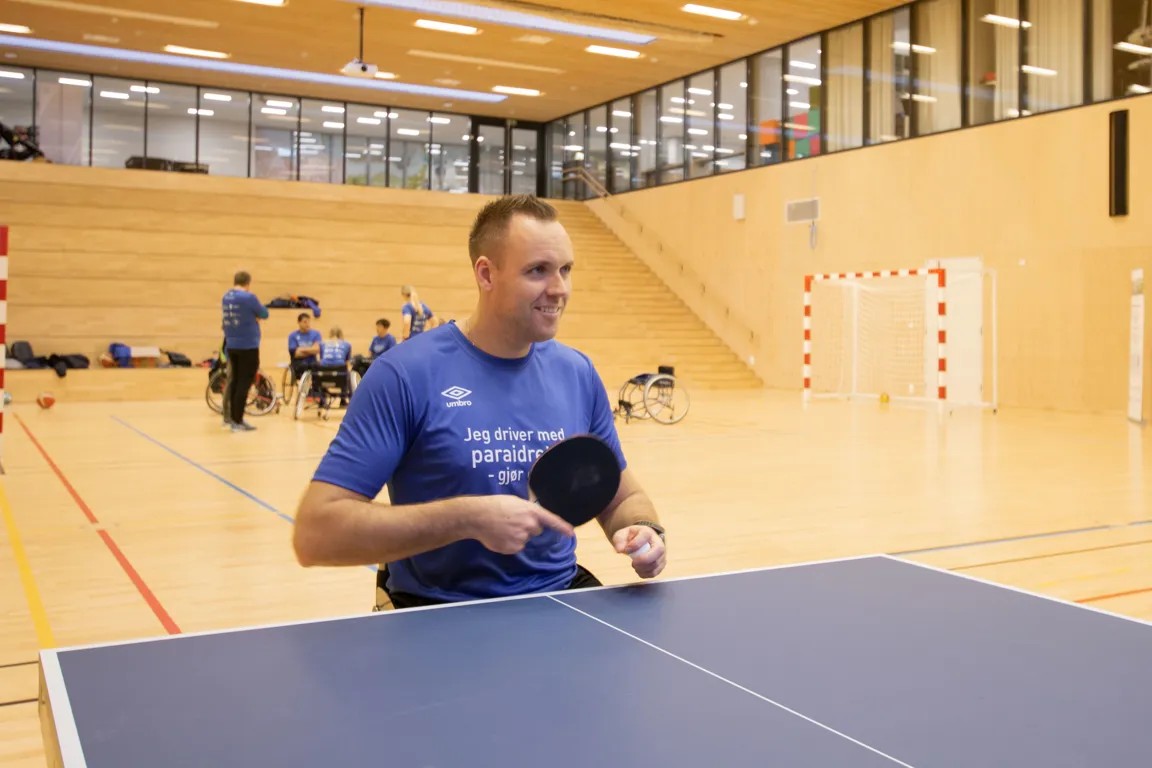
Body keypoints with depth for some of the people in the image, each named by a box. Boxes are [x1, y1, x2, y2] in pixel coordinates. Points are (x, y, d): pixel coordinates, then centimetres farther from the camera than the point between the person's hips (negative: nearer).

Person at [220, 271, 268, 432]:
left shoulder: (225, 297, 7)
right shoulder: (248, 297, -14)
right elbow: (264, 314, -3)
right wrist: (257, 310, 15)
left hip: (231, 346, 7)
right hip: (248, 346, -7)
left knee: (235, 381, 15)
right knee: (244, 383, -3)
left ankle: (231, 416, 20)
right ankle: (237, 421, -2)